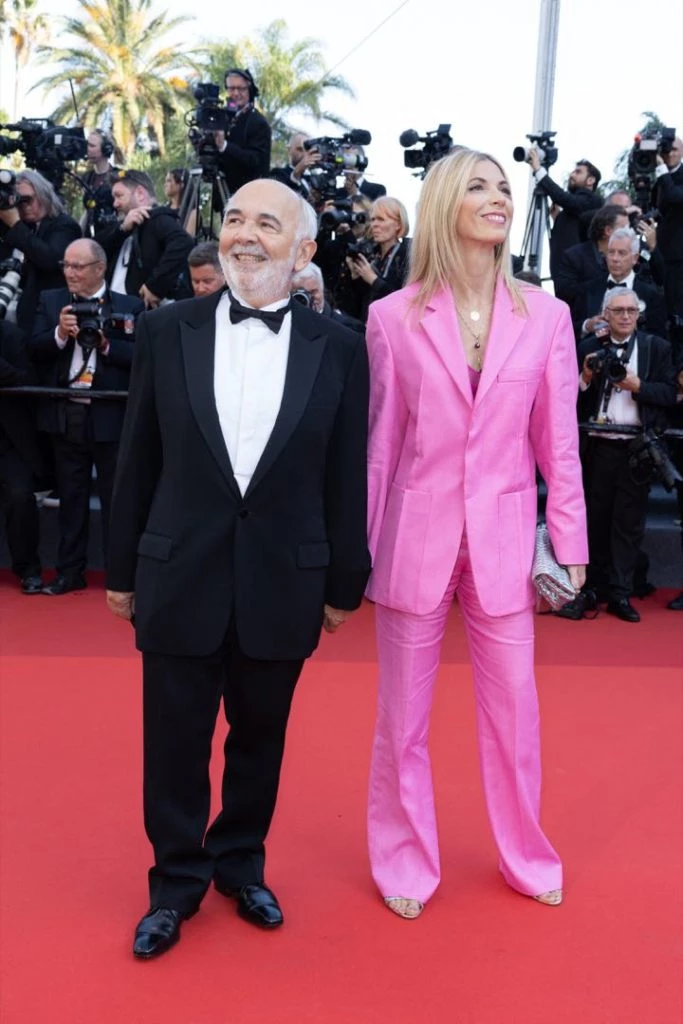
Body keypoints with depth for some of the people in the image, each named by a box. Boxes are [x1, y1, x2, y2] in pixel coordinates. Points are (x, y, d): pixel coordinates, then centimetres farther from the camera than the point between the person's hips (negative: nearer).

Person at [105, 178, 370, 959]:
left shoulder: (337, 348, -3)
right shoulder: (167, 331, -1)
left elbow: (345, 476, 0)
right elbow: (138, 460, 3)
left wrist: (344, 583, 3)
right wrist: (123, 568, 5)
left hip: (283, 582, 0)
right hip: (181, 575, 0)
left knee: (259, 737, 16)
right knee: (175, 742, 11)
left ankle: (241, 864, 39)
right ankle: (176, 880, 33)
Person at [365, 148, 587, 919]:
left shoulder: (545, 315, 1)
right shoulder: (393, 316, -3)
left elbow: (559, 443, 3)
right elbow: (378, 443, 0)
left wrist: (568, 544, 1)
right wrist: (359, 547, 1)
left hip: (503, 540, 1)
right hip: (416, 536, -1)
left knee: (514, 710, 13)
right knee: (403, 716, 11)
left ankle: (527, 857, 36)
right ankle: (406, 863, 32)